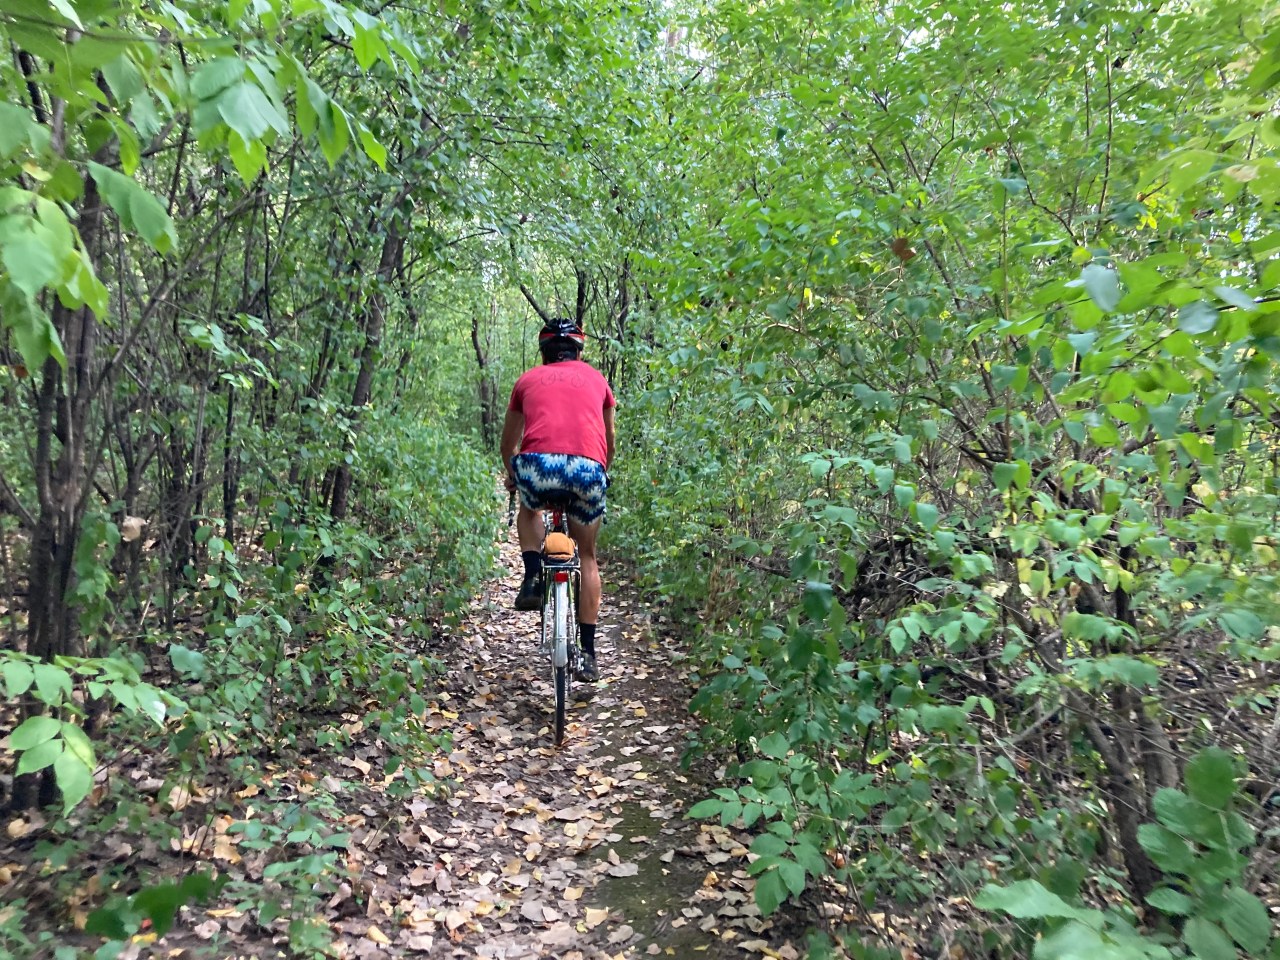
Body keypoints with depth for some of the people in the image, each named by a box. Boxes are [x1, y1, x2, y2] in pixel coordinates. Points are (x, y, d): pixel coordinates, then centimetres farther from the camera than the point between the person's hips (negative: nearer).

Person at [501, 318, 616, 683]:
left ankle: (533, 577, 12)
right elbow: (609, 441, 37)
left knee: (528, 510, 35)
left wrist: (511, 476, 56)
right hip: (588, 468, 1)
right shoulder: (596, 379, 26)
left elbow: (509, 441, 37)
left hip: (538, 464, 0)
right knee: (587, 556, 20)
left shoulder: (528, 379, 25)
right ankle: (588, 653, 18)